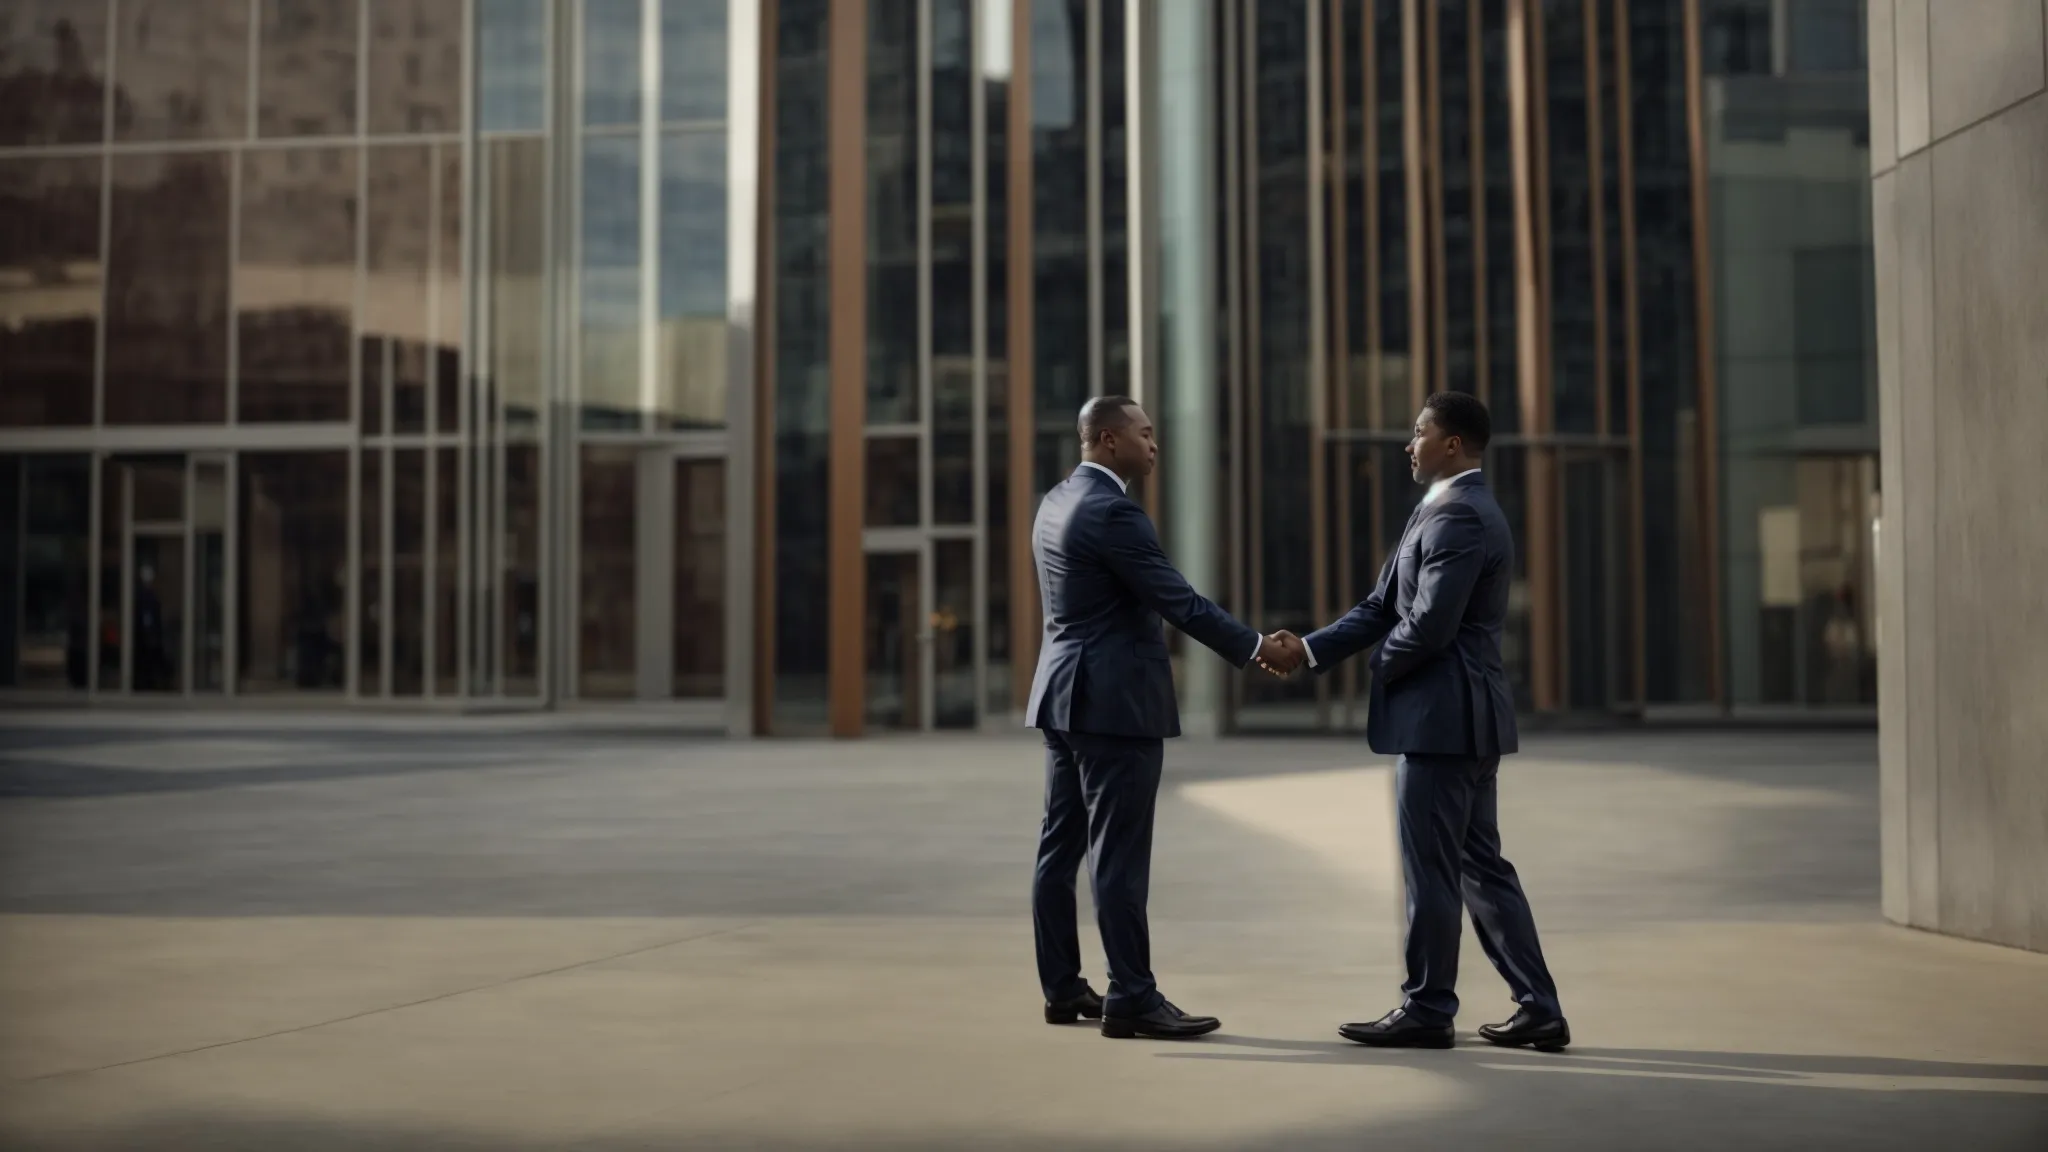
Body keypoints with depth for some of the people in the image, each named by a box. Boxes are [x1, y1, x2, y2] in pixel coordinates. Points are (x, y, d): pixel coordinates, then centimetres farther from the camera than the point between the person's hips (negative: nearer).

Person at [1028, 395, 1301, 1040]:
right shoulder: (1112, 511, -17)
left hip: (1066, 697, 10)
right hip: (1114, 702, -10)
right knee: (1119, 857, -6)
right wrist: (1256, 648, -10)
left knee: (1060, 848, 11)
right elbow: (1179, 602, -18)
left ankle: (1063, 989, 18)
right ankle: (1131, 999, -2)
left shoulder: (1057, 501, 13)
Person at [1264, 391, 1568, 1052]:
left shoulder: (1458, 515, -15)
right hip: (1462, 719, 10)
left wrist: (1379, 669, -4)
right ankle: (1538, 1009, 14)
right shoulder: (1454, 510, 17)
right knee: (1482, 867, 12)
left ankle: (1427, 1011, 9)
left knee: (1431, 871, 0)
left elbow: (1430, 624, -22)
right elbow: (1383, 606, 14)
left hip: (1442, 717, -10)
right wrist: (1310, 648, 3)